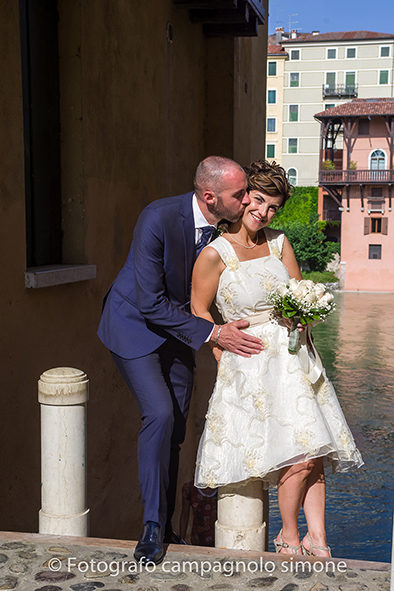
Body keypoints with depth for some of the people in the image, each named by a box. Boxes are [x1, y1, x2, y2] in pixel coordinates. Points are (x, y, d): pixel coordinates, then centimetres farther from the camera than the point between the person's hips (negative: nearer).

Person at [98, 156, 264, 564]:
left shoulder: (228, 225, -11)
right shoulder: (158, 219, -30)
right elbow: (150, 303, -28)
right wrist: (212, 333, -28)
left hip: (178, 326, 6)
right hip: (136, 323, -6)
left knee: (174, 428, 6)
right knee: (160, 414, -19)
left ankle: (164, 526, 20)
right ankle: (153, 524, -3)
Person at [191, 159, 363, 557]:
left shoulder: (278, 242, 5)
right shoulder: (215, 254, -9)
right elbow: (199, 311, -2)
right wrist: (228, 363, -1)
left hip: (293, 356, 5)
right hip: (253, 363, -5)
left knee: (314, 451, 1)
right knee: (299, 458, -10)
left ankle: (316, 539, 14)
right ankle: (288, 535, 13)